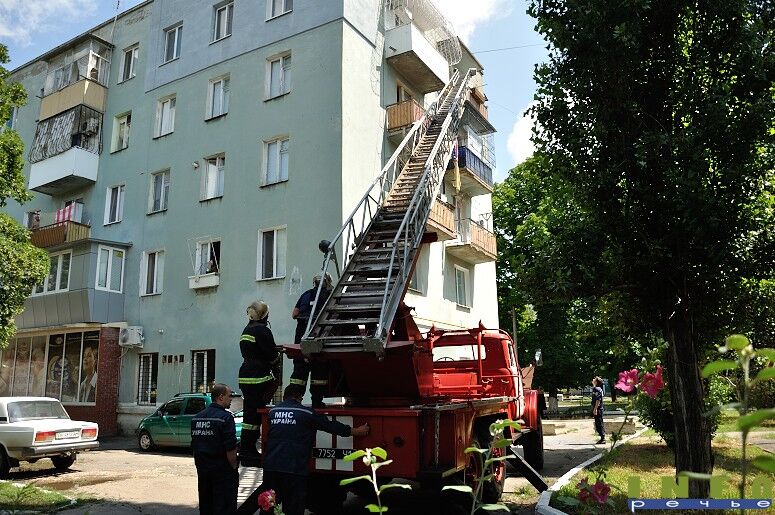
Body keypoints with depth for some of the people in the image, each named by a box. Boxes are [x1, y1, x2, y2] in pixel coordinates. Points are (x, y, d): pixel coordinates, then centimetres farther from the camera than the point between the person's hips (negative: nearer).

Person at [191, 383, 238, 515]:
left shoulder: (197, 417, 8)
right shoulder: (226, 417, -15)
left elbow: (194, 445, 13)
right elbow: (230, 448, -19)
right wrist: (233, 466, -7)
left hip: (202, 468, 7)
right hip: (222, 469, -7)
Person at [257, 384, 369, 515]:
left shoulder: (272, 411, 11)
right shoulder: (305, 413, -3)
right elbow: (331, 426, 2)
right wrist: (357, 431, 11)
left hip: (270, 466, 5)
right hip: (294, 469, -5)